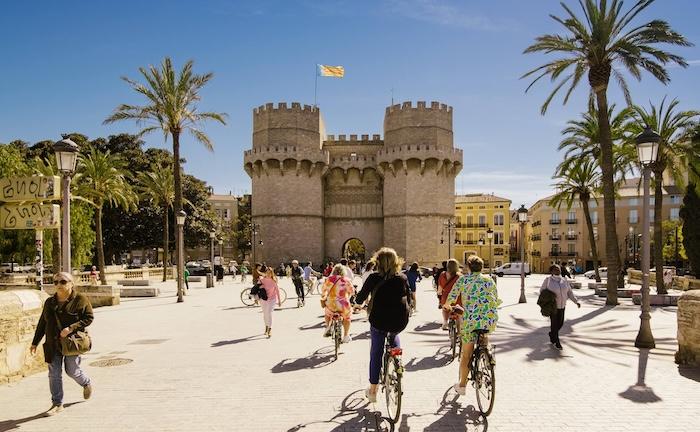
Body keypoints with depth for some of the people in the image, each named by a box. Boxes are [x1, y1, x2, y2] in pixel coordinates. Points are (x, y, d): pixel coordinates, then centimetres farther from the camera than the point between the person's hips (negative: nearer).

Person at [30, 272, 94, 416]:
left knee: (72, 371, 1)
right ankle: (57, 404, 13)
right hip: (53, 344, 4)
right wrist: (35, 343, 15)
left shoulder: (80, 300, -5)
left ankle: (87, 384, 33)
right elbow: (42, 324, 16)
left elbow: (89, 318, -8)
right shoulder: (49, 302, 10)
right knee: (54, 374, 3)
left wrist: (71, 328, -20)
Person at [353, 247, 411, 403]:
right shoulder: (403, 278, 1)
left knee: (376, 354, 13)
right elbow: (409, 300, 11)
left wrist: (359, 301, 19)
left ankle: (372, 391, 19)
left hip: (379, 321, -3)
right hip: (400, 322, 3)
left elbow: (360, 299, -3)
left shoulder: (374, 278, -8)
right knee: (393, 335, 37)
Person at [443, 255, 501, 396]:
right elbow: (497, 301, 17)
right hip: (491, 318, 2)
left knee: (466, 354, 9)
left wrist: (447, 306, 26)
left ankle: (462, 385, 17)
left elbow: (451, 297, 4)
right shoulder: (489, 279, 13)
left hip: (470, 319, -2)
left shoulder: (463, 279, 7)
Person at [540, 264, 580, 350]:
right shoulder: (548, 279, -12)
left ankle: (551, 334, 40)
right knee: (554, 323, -2)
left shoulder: (564, 281, -1)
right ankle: (556, 341, 15)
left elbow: (570, 292, 2)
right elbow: (542, 290, -3)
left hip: (561, 305, 5)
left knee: (560, 323, 13)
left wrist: (576, 301, -9)